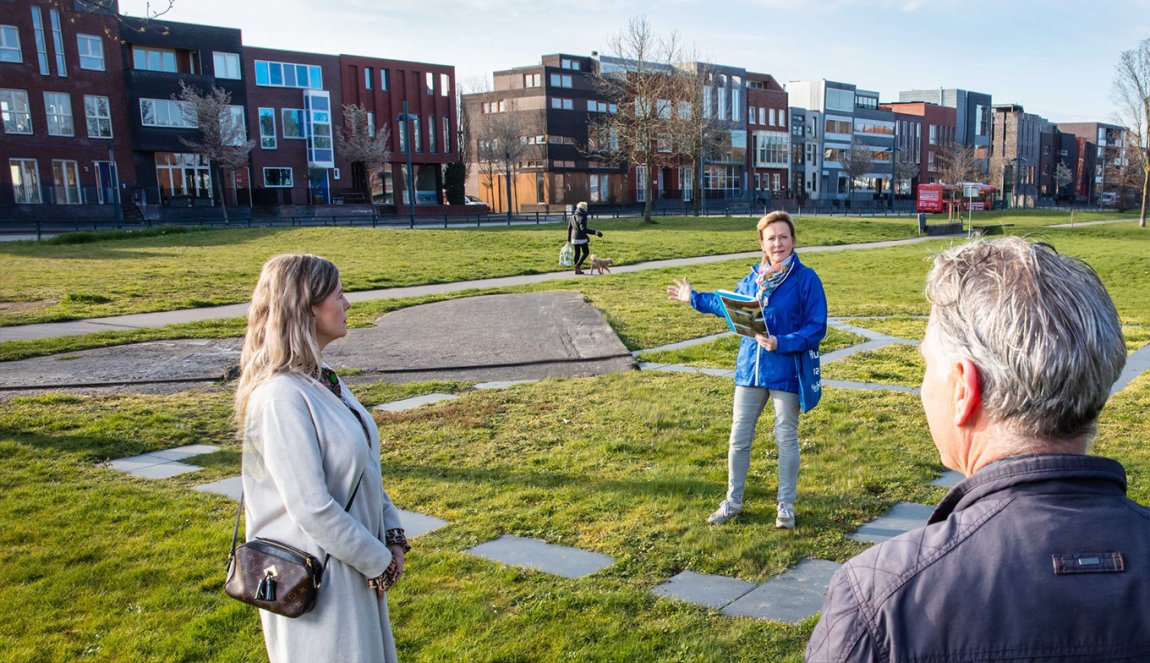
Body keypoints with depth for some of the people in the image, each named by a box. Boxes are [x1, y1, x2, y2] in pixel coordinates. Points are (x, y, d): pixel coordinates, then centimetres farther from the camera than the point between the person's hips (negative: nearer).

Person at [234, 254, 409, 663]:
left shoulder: (321, 379, 4)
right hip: (314, 583, -8)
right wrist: (379, 561, -14)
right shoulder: (282, 396, -23)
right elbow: (312, 508, -24)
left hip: (353, 567, 8)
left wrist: (392, 535, 2)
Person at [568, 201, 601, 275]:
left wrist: (569, 238, 21)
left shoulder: (573, 216, 8)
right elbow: (583, 229, -24)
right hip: (581, 238, -7)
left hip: (574, 238, 7)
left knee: (577, 253, 13)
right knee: (586, 252, 7)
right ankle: (578, 265, -7)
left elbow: (569, 228, 12)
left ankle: (577, 269, 16)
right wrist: (595, 232, -30)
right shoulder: (582, 217, -16)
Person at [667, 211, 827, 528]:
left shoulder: (806, 279, -11)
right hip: (750, 369, 5)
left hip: (786, 372, -4)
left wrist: (781, 343, -26)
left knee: (787, 440, 9)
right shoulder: (754, 277, 4)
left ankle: (786, 506, 25)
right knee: (739, 439, 10)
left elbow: (817, 327, -14)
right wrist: (694, 299, 29)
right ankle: (733, 502, 26)